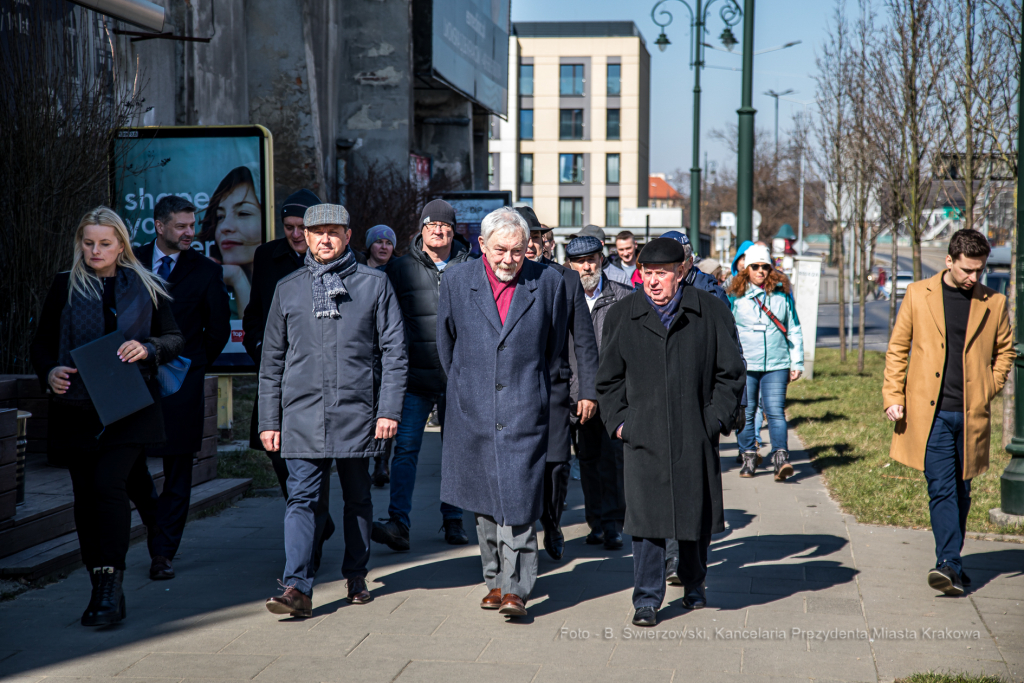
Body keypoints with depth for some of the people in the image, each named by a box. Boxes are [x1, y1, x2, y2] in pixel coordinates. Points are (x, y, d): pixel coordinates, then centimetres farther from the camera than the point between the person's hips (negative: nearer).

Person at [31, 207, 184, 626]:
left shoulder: (144, 286, 7)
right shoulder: (65, 286, 8)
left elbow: (175, 337, 10)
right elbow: (43, 342, 10)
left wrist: (147, 348, -10)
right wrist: (49, 373, -11)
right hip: (77, 408, 2)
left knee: (109, 484, -17)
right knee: (85, 497, 4)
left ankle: (110, 585, -11)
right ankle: (103, 591, 14)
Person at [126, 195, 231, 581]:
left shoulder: (206, 271, 3)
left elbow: (218, 330, 7)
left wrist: (190, 368, 6)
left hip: (181, 384, -2)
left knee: (177, 473, 0)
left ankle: (163, 552, 8)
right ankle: (159, 521, 28)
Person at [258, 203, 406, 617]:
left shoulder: (374, 284, 5)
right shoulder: (288, 289, 10)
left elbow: (393, 350, 3)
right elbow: (272, 360, 12)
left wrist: (389, 409, -6)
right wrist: (269, 420, 7)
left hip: (357, 412, 0)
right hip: (303, 415, 1)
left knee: (357, 498, 11)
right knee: (304, 499, -7)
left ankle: (356, 576, 25)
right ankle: (298, 588, -10)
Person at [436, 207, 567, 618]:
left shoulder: (548, 282, -1)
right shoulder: (457, 282, 2)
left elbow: (554, 345, 11)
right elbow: (446, 345, 15)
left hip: (524, 411, -2)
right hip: (473, 413, 2)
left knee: (518, 498, -9)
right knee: (485, 503, 10)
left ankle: (515, 587, -4)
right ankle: (495, 579, 23)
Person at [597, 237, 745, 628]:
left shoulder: (711, 313, 1)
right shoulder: (621, 316, 6)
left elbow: (730, 372, 5)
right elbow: (609, 378, 13)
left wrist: (716, 418, -3)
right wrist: (617, 420, 2)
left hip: (695, 436, 0)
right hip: (643, 436, 0)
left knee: (697, 512, 11)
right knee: (646, 516, -4)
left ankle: (693, 585, 34)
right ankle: (647, 599, 6)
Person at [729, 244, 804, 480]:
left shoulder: (783, 294, 7)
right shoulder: (736, 295, 3)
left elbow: (794, 330, 13)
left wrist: (797, 363, 9)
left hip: (776, 364, 0)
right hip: (744, 365, 0)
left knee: (776, 411, -8)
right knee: (745, 413, 5)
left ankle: (781, 458, -11)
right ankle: (749, 457, 17)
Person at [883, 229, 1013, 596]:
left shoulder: (994, 303, 6)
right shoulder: (918, 295, 3)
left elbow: (1005, 350, 18)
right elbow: (897, 348, 7)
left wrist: (988, 389, 5)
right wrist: (893, 396, 0)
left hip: (971, 414, 2)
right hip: (931, 413, -2)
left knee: (961, 492, 11)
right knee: (941, 489, -10)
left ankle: (949, 562, 24)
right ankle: (949, 563, -13)